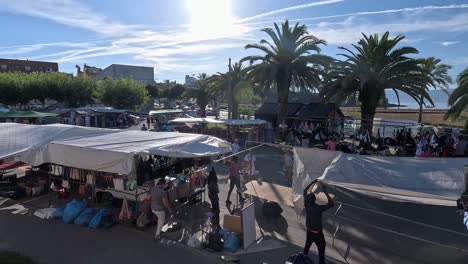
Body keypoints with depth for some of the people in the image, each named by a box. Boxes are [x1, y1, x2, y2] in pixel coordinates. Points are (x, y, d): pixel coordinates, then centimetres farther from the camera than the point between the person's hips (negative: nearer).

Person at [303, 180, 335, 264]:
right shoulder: (318, 208, -31)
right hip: (317, 233, -6)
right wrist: (325, 192, -30)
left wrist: (312, 182, -3)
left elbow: (305, 191, -1)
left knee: (307, 246, 25)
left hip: (309, 231, 6)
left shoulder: (306, 204, -15)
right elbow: (332, 204, -27)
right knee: (321, 250, 10)